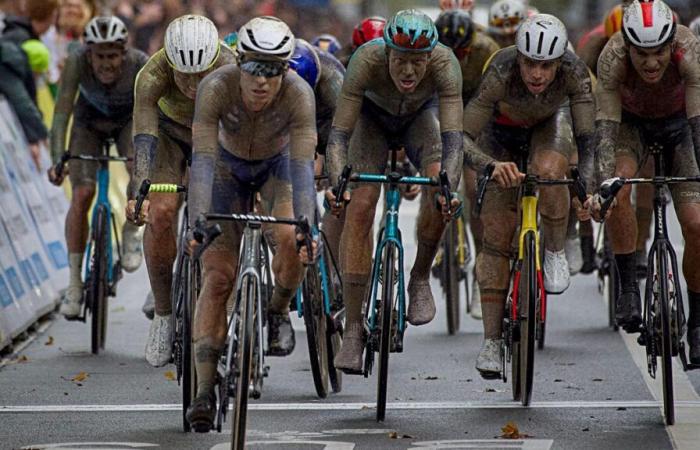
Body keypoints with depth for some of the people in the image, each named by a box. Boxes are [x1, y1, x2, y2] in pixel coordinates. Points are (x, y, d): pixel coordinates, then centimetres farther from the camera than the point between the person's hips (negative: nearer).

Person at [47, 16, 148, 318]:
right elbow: (62, 112, -34)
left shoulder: (140, 65, -34)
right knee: (81, 195, -15)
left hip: (129, 121, 0)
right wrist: (57, 160, -43)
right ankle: (74, 284, -8)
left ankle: (131, 232, -4)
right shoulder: (77, 63, -33)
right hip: (89, 122, 0)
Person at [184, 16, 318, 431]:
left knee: (291, 240, -29)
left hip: (277, 164, 0)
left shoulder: (299, 94, -34)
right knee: (218, 276, -12)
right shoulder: (216, 87, -34)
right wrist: (197, 225, -50)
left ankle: (278, 312, 4)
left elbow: (302, 166, -39)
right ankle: (205, 390, -9)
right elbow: (202, 159, -39)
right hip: (230, 167, 0)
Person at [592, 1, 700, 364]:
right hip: (631, 120, 0)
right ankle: (627, 287, -16)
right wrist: (603, 186, -49)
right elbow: (605, 127, -36)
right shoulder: (613, 57, -35)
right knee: (618, 186, -31)